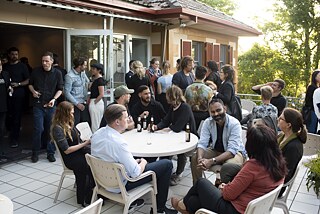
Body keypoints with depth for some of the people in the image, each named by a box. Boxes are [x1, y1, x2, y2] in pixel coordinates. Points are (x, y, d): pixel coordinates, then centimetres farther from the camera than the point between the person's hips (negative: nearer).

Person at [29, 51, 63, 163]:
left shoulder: (57, 73, 0)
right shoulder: (36, 71, 3)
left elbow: (60, 89, 3)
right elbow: (30, 84, 17)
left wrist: (54, 99, -13)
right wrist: (33, 91, -4)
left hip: (51, 106, 0)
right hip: (38, 105, 0)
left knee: (51, 129, 6)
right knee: (38, 129, -3)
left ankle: (50, 153, 18)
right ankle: (35, 153, 13)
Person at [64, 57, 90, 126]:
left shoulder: (83, 73, 7)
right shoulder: (69, 76, -14)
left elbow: (87, 83, 21)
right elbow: (67, 93, -15)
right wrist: (77, 104, -15)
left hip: (84, 103, 7)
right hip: (75, 105, -7)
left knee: (87, 123, 8)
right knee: (75, 125, -2)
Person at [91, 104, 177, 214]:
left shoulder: (97, 134, -7)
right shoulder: (118, 143, -32)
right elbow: (136, 173, -27)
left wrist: (135, 161, 7)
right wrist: (143, 163, -5)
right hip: (121, 185, -8)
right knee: (167, 164, -1)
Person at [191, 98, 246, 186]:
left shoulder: (234, 124, -24)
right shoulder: (207, 122, -11)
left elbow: (232, 150, -31)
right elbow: (202, 143, -15)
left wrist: (211, 161, -43)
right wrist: (200, 158, -39)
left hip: (235, 152, -4)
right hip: (216, 151, 4)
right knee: (194, 158, -15)